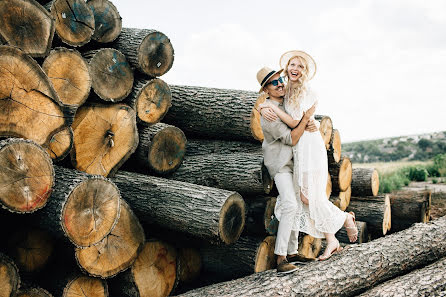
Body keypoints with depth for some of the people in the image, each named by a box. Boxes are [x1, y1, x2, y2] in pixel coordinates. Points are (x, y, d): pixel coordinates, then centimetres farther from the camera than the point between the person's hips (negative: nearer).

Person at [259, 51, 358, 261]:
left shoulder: (305, 91, -10)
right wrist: (263, 109, -9)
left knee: (310, 197, -5)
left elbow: (295, 123, -15)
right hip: (298, 148, 8)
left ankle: (346, 219, 21)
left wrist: (273, 107, -16)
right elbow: (262, 102, 13)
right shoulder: (286, 90, 11)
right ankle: (331, 242, 11)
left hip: (309, 145, -7)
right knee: (303, 198, 3)